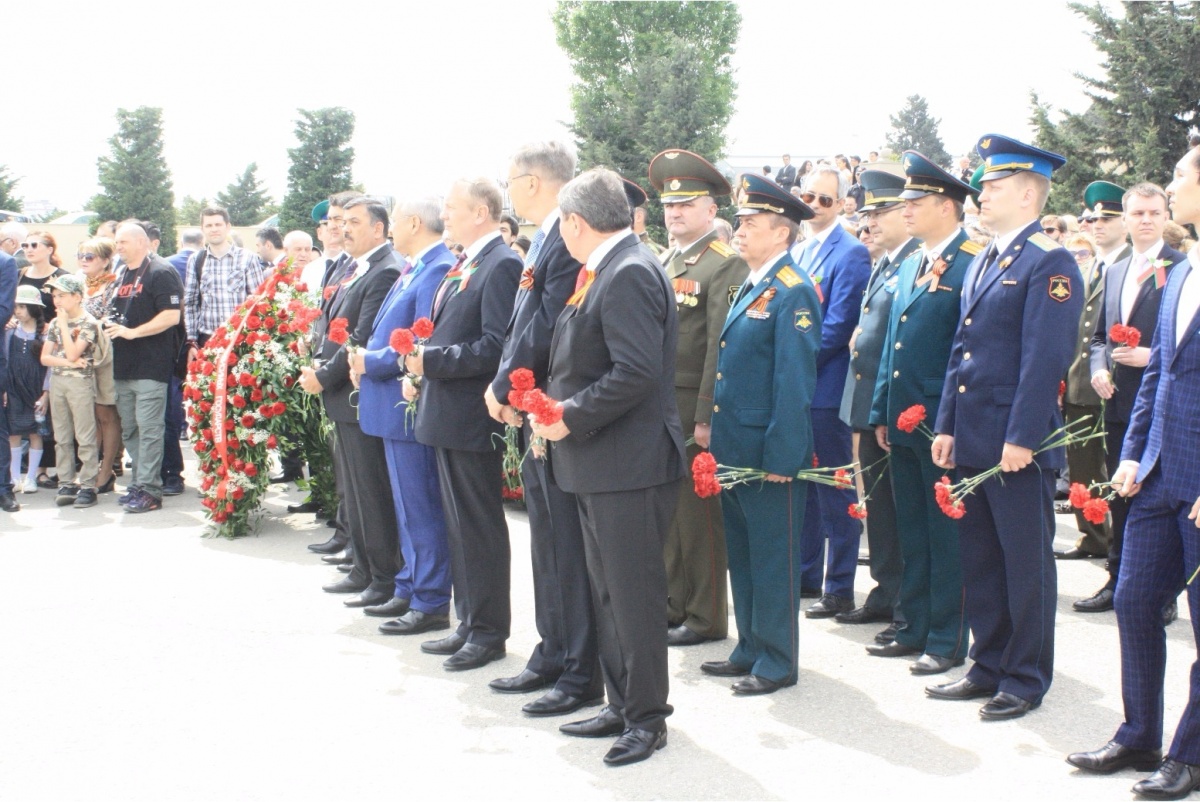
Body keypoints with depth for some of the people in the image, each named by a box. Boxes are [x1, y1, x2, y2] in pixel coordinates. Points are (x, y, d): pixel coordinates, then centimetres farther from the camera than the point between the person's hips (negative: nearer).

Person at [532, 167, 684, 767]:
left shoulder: (631, 273, -17)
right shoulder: (606, 272, 14)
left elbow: (636, 373, -26)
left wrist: (573, 417, -18)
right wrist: (559, 410, 7)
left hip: (629, 465, -11)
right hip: (599, 465, 11)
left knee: (634, 594, -1)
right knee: (608, 593, 17)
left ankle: (647, 718, 11)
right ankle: (621, 706, 28)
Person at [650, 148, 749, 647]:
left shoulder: (725, 265, -10)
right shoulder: (664, 263, 16)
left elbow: (720, 348, -16)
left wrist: (706, 418, -20)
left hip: (695, 409, -8)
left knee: (699, 511, 1)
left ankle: (706, 617, 11)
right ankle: (674, 604, 26)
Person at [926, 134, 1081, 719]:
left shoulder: (1049, 263, -11)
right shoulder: (983, 262, 16)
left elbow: (1045, 358, -17)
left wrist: (1021, 439, -20)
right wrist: (946, 425, 12)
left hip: (1018, 445, -8)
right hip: (972, 441, 8)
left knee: (1026, 565, 3)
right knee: (979, 560, 14)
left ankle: (1026, 679, 14)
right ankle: (990, 666, 26)